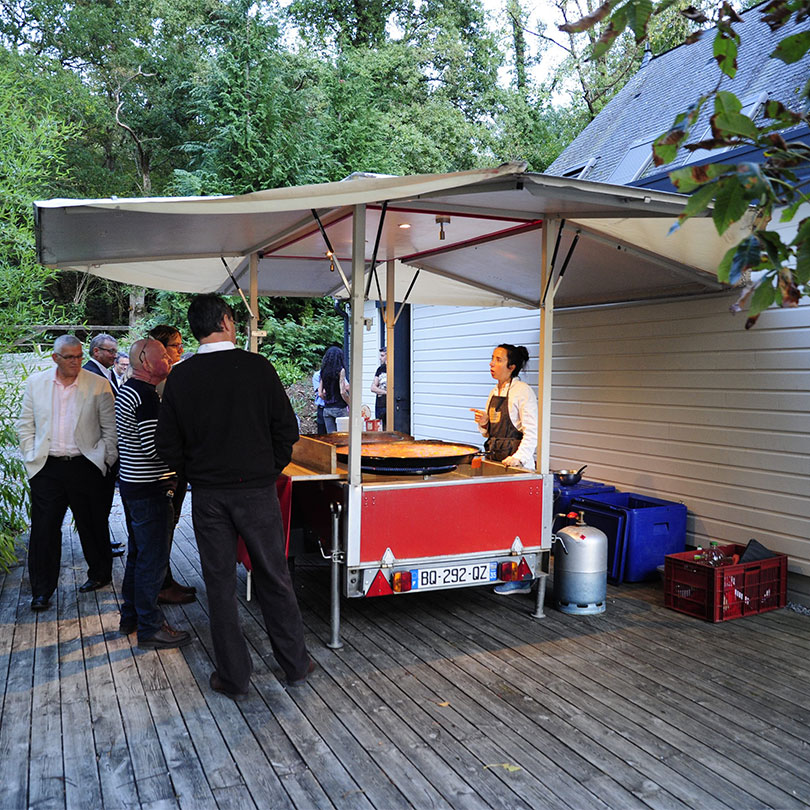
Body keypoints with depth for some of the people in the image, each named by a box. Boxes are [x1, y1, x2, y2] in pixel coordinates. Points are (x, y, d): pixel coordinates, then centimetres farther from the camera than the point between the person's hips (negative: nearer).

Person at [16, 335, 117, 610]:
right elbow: (25, 425, 10)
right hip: (47, 469, 1)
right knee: (44, 529, 3)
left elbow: (110, 428, 1)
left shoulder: (98, 385, -2)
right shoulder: (35, 383, 5)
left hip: (86, 467, -1)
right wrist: (32, 458, 3)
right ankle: (42, 591, 14)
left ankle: (99, 574, 30)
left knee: (93, 526, 10)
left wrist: (104, 461, -3)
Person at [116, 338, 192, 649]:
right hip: (150, 491, -11)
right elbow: (154, 447, -26)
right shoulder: (146, 396, -20)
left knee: (138, 554, 20)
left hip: (132, 483, 11)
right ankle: (150, 627, 8)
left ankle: (130, 617, 32)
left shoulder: (126, 391, 14)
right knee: (153, 559, -2)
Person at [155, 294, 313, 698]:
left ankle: (233, 676, 19)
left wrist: (196, 474, 12)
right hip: (257, 490, -1)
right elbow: (287, 429, -7)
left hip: (207, 495, 1)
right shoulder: (257, 367, -8)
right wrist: (271, 469, 7)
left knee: (220, 584, 10)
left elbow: (167, 444, -1)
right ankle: (295, 664, 24)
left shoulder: (180, 376, -4)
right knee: (273, 578, 12)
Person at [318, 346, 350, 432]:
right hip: (340, 408, -5)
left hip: (327, 408, 5)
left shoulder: (324, 371, 7)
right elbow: (342, 392, -13)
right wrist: (350, 404, -2)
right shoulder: (340, 370, -8)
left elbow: (320, 393, 6)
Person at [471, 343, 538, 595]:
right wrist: (484, 423, 2)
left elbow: (532, 430, -14)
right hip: (495, 459, 8)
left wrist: (518, 457, -24)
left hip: (516, 463, -8)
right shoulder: (494, 392, 15)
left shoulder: (522, 391, -9)